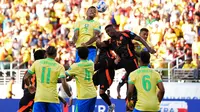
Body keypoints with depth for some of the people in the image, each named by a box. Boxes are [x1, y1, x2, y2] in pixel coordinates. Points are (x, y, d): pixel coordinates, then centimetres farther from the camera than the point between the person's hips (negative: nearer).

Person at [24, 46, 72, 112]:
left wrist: (29, 86, 27)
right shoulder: (59, 66, 0)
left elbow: (26, 78, 6)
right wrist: (70, 96, 2)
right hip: (53, 99, -1)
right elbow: (64, 83, -11)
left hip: (39, 98, 1)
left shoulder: (37, 63, 6)